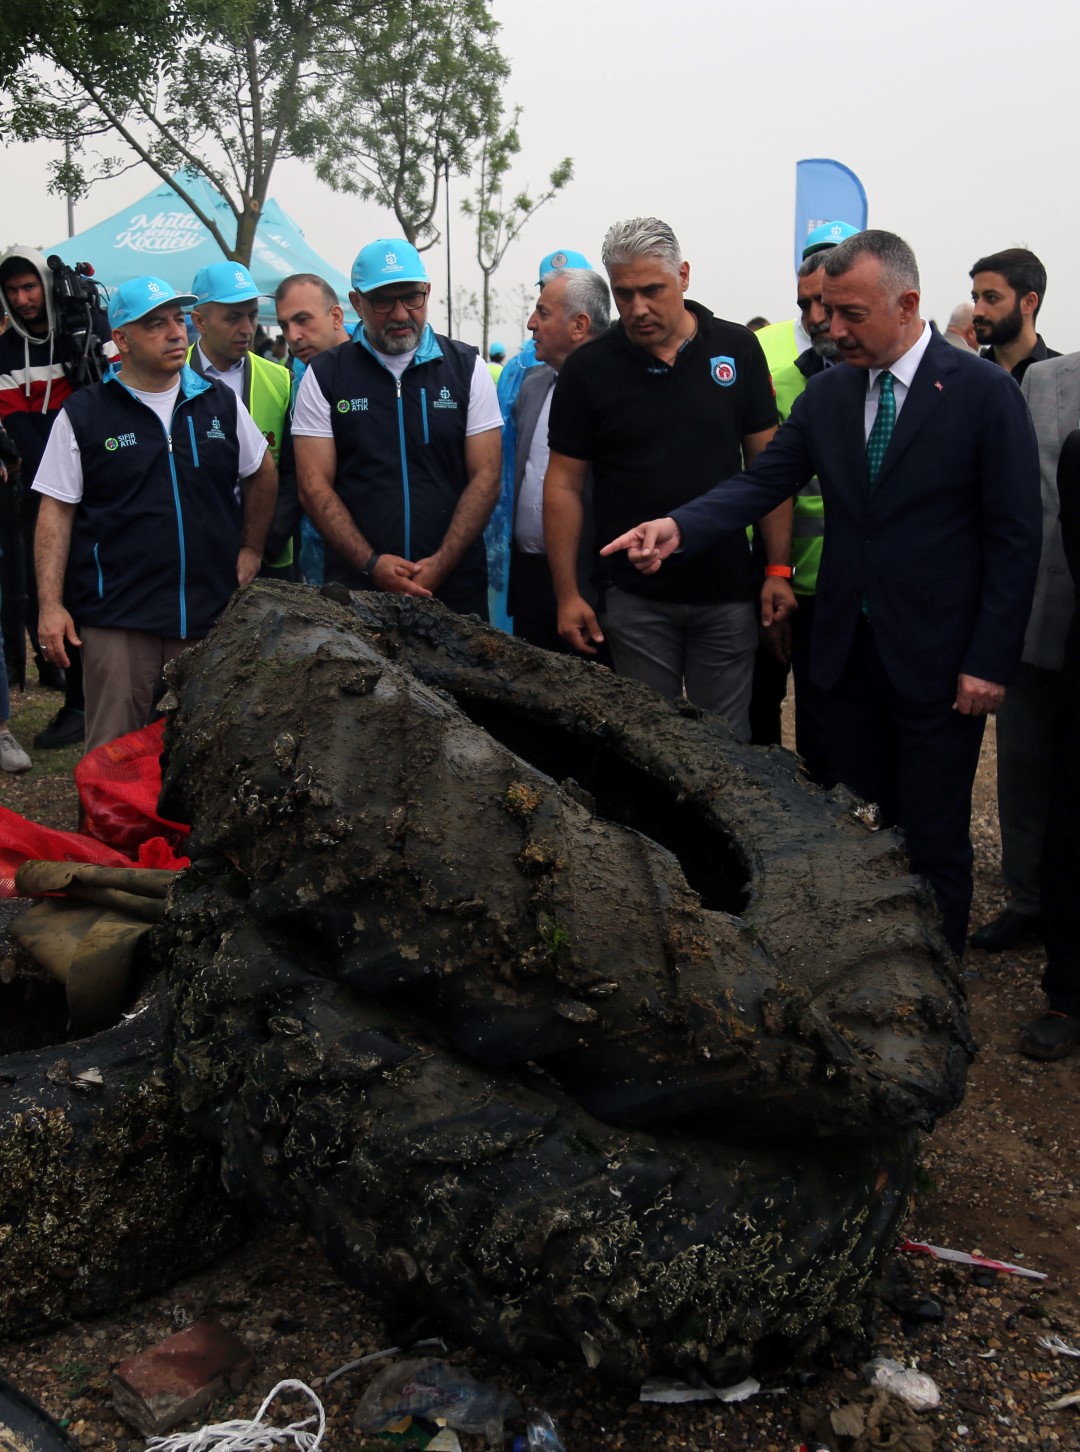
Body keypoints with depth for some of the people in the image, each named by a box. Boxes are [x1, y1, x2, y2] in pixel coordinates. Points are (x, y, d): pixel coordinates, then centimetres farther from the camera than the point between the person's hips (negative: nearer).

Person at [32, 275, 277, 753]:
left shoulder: (220, 402, 8)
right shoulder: (84, 414, -1)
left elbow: (262, 473, 22)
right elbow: (56, 511, -1)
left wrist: (251, 549, 14)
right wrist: (50, 605, -8)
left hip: (211, 611, 3)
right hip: (118, 617, -3)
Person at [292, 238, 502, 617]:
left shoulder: (467, 367, 5)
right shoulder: (324, 375, 4)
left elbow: (485, 476, 0)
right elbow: (314, 485, -1)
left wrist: (441, 564, -11)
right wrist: (371, 564, -14)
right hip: (356, 584, 0)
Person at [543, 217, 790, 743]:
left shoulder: (737, 349, 1)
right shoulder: (588, 369, -2)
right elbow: (565, 485, 0)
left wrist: (778, 568, -1)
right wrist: (567, 594, -4)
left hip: (728, 592, 1)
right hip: (635, 597, -1)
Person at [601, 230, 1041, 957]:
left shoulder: (984, 392, -10)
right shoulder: (828, 392, 5)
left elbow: (1016, 537, -9)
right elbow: (764, 481, 0)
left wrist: (991, 662, -13)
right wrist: (678, 527, -19)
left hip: (937, 660, -4)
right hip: (850, 648, 5)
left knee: (934, 845, 6)